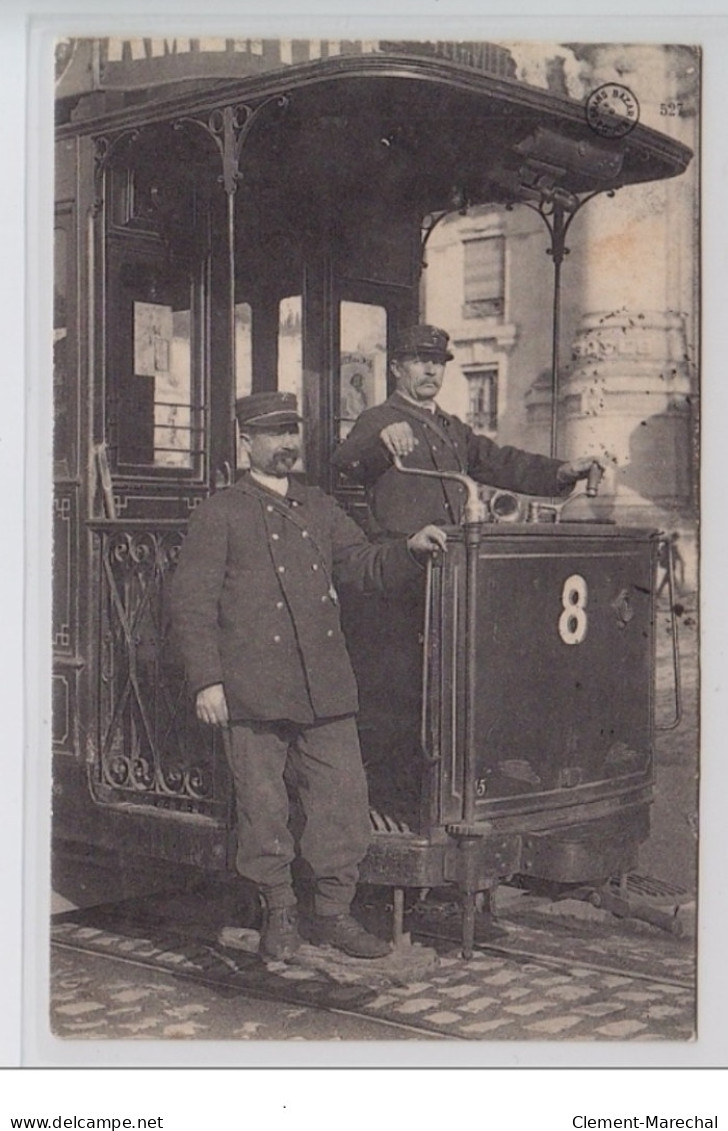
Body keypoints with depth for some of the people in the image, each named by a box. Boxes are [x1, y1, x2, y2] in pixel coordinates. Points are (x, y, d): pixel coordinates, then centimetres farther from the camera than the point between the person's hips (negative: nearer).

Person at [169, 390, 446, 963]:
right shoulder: (220, 514, 2)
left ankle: (333, 911, 16)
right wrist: (207, 680, -9)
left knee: (345, 798, 2)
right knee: (263, 808, 3)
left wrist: (411, 549, 1)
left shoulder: (319, 508, 18)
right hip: (254, 692, -4)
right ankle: (279, 913, 19)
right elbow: (191, 601, -2)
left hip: (326, 690, 4)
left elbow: (365, 567, 21)